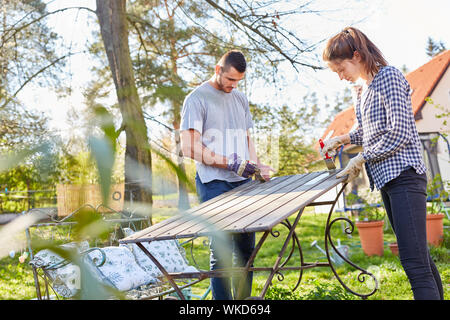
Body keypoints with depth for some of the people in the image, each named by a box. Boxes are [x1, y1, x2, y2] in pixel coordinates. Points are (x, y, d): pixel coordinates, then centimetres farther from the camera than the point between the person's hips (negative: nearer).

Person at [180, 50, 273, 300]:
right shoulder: (197, 99, -5)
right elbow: (189, 147, -12)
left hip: (243, 182, 7)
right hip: (215, 185, -6)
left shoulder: (240, 99, 17)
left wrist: (257, 165, 6)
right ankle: (223, 299, 5)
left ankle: (243, 299, 22)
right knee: (222, 251, -6)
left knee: (246, 247, 10)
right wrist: (231, 163, -17)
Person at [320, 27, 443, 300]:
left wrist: (362, 158, -10)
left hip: (403, 175, -9)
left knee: (414, 262, -15)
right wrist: (344, 139, 16)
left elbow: (399, 132, -16)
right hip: (386, 178, 9)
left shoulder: (389, 77, -8)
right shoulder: (363, 91, 18)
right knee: (419, 258, 13)